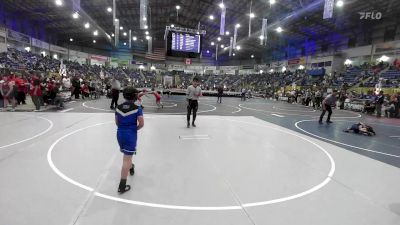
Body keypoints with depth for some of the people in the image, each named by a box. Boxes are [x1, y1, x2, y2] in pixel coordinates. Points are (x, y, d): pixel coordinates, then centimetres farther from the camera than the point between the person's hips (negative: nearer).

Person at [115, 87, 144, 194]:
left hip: (120, 133, 6)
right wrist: (135, 128, 5)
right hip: (131, 135, -5)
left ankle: (131, 168, 54)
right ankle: (122, 186, 1)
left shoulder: (118, 107, 1)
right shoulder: (137, 108, -13)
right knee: (127, 159, -2)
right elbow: (141, 124, -13)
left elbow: (117, 122, 9)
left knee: (127, 155, 28)